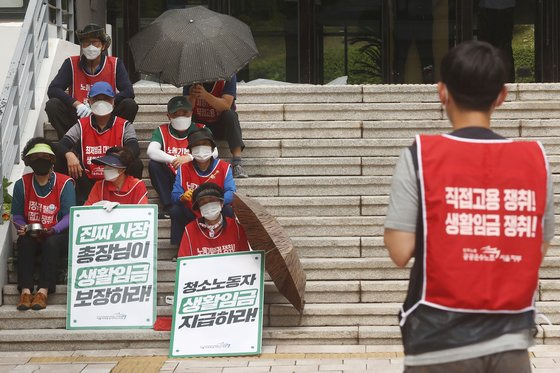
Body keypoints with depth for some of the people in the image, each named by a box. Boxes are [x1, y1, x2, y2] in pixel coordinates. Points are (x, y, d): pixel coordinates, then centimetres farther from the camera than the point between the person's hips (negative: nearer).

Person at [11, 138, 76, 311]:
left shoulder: (65, 183, -7)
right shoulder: (22, 184, 3)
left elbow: (69, 216, -12)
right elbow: (16, 215, 6)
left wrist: (53, 230, -28)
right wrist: (24, 228, -15)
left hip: (57, 236, -2)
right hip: (32, 237, 2)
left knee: (51, 243, -35)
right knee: (24, 241, -31)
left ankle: (44, 291, -38)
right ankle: (25, 291, -37)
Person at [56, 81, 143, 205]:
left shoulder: (124, 126, 3)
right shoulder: (81, 125, 8)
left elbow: (134, 148, -16)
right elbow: (62, 145, -6)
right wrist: (69, 155, -31)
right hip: (89, 182, 2)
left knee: (136, 164, -28)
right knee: (63, 160, -19)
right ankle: (82, 202, -14)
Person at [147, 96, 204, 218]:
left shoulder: (200, 129, 1)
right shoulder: (162, 131, 1)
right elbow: (151, 151, -18)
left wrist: (190, 158, -30)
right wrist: (173, 160, -34)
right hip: (171, 180, 1)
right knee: (153, 165, -23)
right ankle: (168, 207, -22)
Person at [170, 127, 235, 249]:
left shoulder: (224, 167, -5)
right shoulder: (184, 168, -3)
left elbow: (231, 193, -17)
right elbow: (175, 195, -11)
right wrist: (183, 197, -37)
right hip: (192, 215, 1)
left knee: (229, 210, -29)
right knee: (175, 210, -26)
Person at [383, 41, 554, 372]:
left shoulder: (420, 156, -9)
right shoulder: (535, 159, 0)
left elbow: (401, 252, -9)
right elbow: (540, 249, 7)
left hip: (441, 343, -2)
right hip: (511, 343, 2)